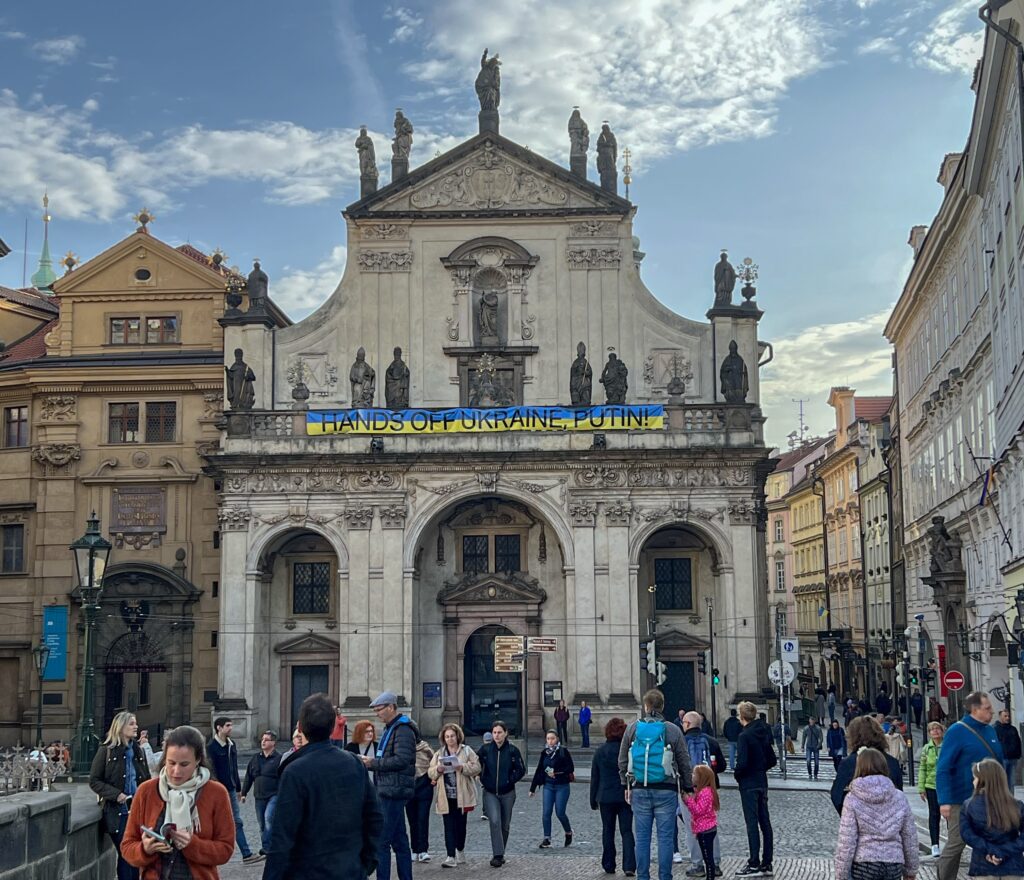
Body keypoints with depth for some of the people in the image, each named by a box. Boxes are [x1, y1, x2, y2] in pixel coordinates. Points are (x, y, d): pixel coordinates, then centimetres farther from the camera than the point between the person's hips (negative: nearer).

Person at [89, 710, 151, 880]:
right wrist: (116, 795, -17)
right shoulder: (106, 751, -4)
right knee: (125, 854, -2)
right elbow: (94, 781, -5)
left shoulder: (139, 751, 11)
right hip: (118, 812, -4)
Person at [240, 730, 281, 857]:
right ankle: (265, 847, 20)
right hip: (259, 796, 6)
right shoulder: (255, 758, 11)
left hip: (274, 795, -6)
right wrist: (244, 793, 12)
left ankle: (266, 846, -13)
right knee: (261, 822, 9)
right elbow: (248, 777, 15)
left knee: (268, 818, -20)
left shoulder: (279, 758, -5)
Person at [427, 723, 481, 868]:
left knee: (460, 825, 10)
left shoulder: (467, 751, 4)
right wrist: (438, 770, -14)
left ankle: (460, 851, 29)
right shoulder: (438, 754, 11)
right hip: (446, 796, 1)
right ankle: (451, 857, -7)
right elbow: (430, 772, 8)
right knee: (449, 826, -4)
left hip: (462, 795, -1)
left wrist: (462, 767, -20)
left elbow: (476, 767, -4)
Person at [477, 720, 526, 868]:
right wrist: (483, 781, 0)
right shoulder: (485, 750, -2)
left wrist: (510, 780, -7)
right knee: (495, 821, -17)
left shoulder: (512, 750, -4)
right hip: (490, 793, -1)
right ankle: (497, 855, -17)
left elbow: (521, 770, 0)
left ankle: (500, 854, 25)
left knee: (505, 825, 9)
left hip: (507, 793, 1)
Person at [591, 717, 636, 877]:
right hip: (626, 796, -1)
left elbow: (594, 778, 4)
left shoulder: (600, 752, -1)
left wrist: (593, 800, 11)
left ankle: (609, 865, 15)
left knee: (608, 831, 12)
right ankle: (629, 866, -9)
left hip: (605, 797, 1)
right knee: (626, 831, 3)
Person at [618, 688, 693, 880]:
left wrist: (627, 785, 17)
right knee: (665, 837, 3)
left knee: (642, 837, 8)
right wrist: (688, 788, 13)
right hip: (666, 791, -2)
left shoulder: (632, 728, 2)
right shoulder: (673, 730, -2)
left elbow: (622, 761, 8)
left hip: (640, 790, 2)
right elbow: (684, 763, 3)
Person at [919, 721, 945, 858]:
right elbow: (922, 769, 4)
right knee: (934, 815, 4)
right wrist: (921, 788, -1)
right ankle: (935, 845, 8)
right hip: (931, 786, 1)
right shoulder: (926, 749, 2)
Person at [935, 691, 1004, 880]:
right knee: (956, 843, 0)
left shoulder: (990, 731, 8)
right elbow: (942, 769, -16)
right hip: (962, 801, -7)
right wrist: (944, 801, -23)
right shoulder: (957, 731, -12)